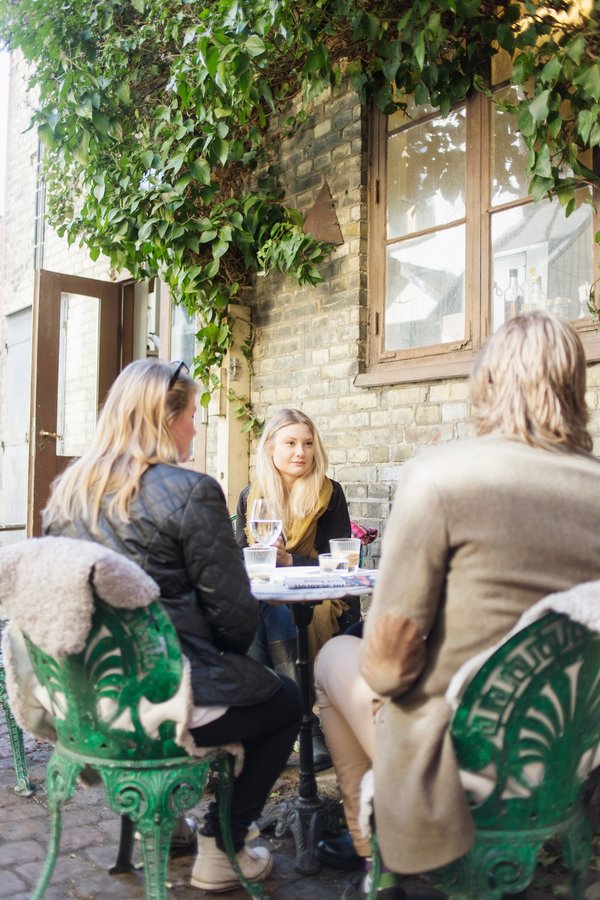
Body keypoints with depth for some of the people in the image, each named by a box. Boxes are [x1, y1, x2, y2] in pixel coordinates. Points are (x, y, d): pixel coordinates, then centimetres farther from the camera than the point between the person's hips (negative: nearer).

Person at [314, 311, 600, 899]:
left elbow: (387, 664, -19)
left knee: (336, 655, 22)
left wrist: (382, 671, 4)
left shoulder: (436, 474, -21)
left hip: (457, 780, -5)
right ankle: (379, 851, 44)